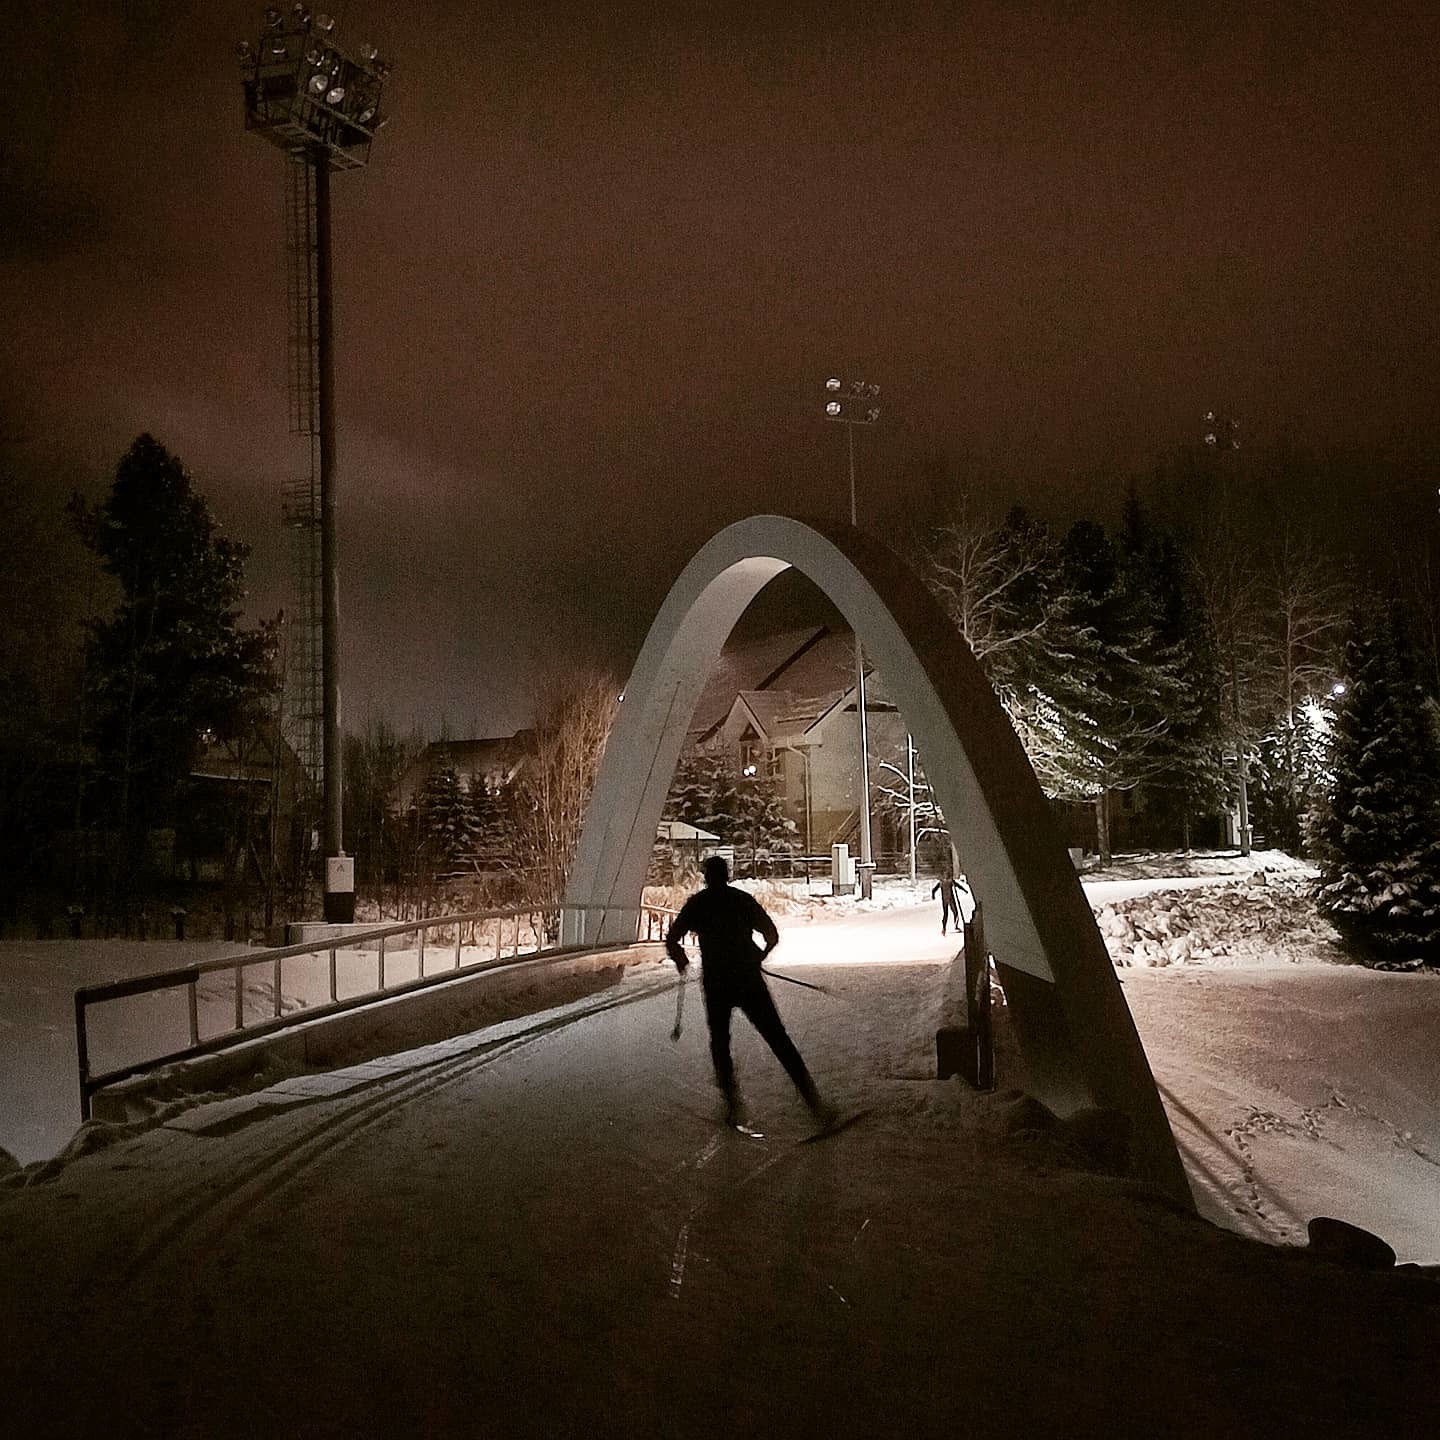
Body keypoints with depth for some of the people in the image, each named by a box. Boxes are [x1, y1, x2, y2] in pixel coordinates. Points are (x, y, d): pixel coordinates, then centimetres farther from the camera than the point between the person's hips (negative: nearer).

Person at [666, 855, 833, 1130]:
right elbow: (772, 935, 8)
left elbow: (672, 939, -1)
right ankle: (813, 1100, -9)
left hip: (716, 985, -1)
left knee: (719, 1042, 17)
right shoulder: (744, 900, 9)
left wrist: (681, 960, 19)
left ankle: (733, 1106, 9)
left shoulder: (697, 903, 5)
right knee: (779, 1040, 1)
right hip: (750, 981, 1)